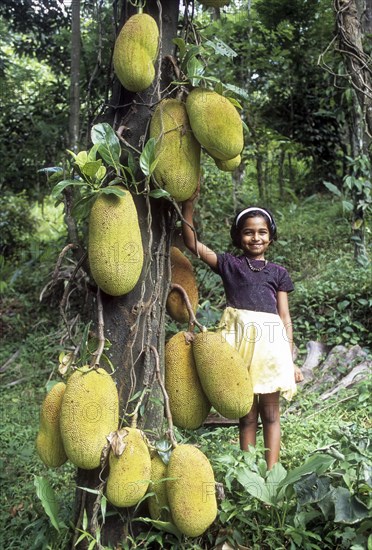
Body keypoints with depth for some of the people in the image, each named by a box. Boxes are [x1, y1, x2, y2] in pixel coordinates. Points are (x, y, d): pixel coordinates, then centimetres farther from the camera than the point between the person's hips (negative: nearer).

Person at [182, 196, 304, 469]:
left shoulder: (278, 272, 14)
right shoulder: (229, 264, 10)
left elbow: (285, 317, 11)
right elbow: (192, 242, 1)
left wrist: (291, 359, 6)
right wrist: (188, 203, -10)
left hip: (270, 341, 1)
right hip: (239, 338, -1)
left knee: (270, 413, 6)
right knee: (246, 414, 7)